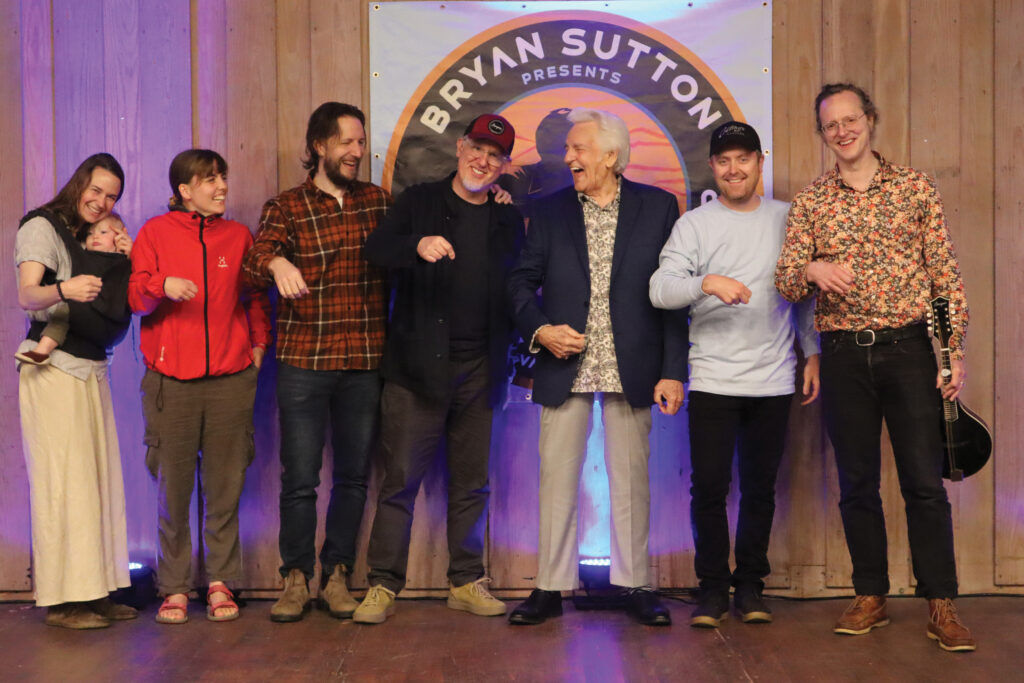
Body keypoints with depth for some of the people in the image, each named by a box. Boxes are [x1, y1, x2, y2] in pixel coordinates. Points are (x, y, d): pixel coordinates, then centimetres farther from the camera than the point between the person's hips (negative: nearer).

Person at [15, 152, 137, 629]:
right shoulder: (43, 227, -3)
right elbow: (27, 295, -19)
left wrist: (123, 262, 0)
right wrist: (63, 290, -40)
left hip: (92, 370, 7)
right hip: (53, 368, -7)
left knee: (98, 477, 4)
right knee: (63, 478, -9)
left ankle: (94, 590, 10)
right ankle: (62, 598, -6)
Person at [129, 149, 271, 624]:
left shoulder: (238, 235, 13)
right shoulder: (156, 232, 7)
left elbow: (256, 297, 22)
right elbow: (134, 297, 2)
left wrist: (260, 342, 11)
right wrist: (162, 284, -17)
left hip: (230, 379, 2)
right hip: (170, 381, -1)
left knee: (225, 488, 2)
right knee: (173, 488, 1)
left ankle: (221, 583, 13)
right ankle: (174, 588, 11)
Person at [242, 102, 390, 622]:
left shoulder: (378, 202, 12)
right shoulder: (286, 207, 2)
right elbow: (256, 257, -13)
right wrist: (277, 262, -35)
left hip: (364, 363, 3)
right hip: (303, 363, -2)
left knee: (353, 476, 8)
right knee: (299, 478, 2)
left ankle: (337, 576, 21)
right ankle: (296, 579, 16)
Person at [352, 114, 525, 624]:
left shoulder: (508, 221, 13)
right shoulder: (419, 202, 4)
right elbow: (376, 248, -12)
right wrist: (418, 245, -33)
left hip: (479, 372, 3)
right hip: (417, 369, -3)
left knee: (471, 483, 9)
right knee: (401, 478, -2)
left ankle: (466, 583, 20)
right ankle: (383, 586, 7)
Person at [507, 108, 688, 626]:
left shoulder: (658, 207, 2)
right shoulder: (550, 210, 7)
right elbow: (522, 280, 8)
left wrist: (673, 371, -5)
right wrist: (539, 329, -12)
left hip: (631, 369, -1)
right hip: (565, 365, 1)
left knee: (630, 477, 6)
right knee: (556, 475, 3)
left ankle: (635, 585, 17)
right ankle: (551, 588, 13)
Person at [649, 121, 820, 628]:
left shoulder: (787, 220, 9)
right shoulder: (693, 224, 3)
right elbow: (660, 290, -9)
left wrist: (813, 354, 9)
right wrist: (706, 282, -26)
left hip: (773, 381, 2)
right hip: (712, 380, -1)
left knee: (759, 487, 8)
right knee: (709, 486, 0)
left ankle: (750, 584, 21)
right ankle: (712, 586, 14)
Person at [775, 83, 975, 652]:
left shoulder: (916, 187, 5)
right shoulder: (810, 201, 8)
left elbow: (946, 274, 3)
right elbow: (787, 285, 3)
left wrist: (955, 350, -5)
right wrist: (811, 269, -21)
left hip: (909, 348, -1)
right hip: (844, 355, 2)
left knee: (925, 481, -2)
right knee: (857, 482, 8)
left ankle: (942, 605, 7)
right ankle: (871, 598, 21)